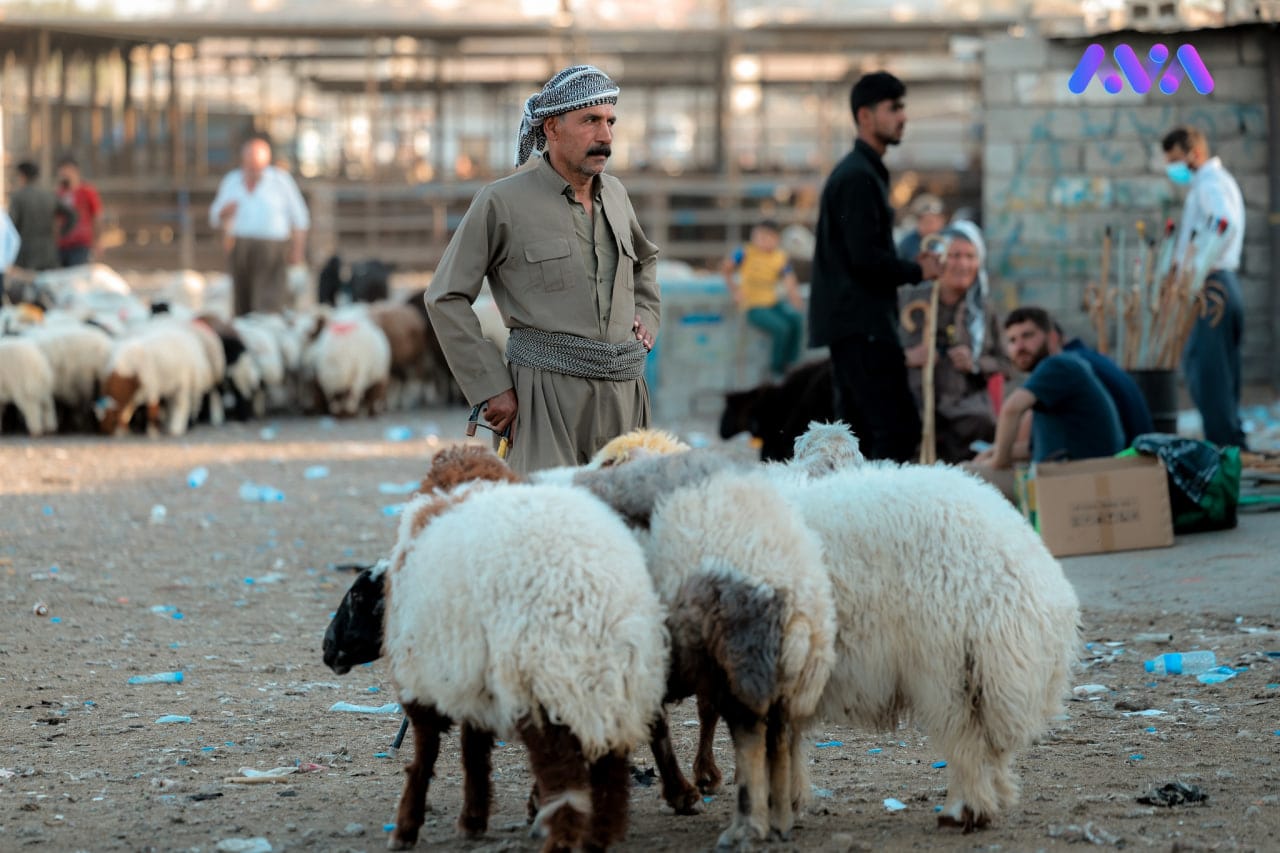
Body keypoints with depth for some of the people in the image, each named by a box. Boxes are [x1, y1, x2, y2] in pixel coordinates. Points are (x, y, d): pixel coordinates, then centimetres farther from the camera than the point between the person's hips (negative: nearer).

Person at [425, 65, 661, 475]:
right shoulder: (502, 202, -1)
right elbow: (445, 298, 1)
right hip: (548, 395, -6)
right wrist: (490, 387, -5)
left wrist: (645, 318, 20)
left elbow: (645, 259, 39)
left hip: (624, 394, 6)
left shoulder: (613, 194, 16)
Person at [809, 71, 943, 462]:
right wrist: (917, 271, -6)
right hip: (862, 325, -11)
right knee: (898, 428, -14)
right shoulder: (859, 177, -13)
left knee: (859, 428, 10)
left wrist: (908, 266, 11)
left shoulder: (861, 171, 20)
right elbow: (866, 257, -20)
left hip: (850, 323, 11)